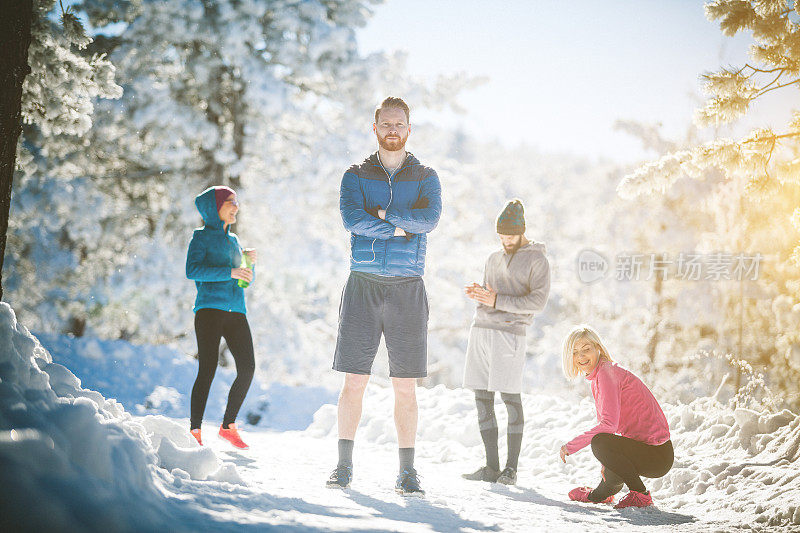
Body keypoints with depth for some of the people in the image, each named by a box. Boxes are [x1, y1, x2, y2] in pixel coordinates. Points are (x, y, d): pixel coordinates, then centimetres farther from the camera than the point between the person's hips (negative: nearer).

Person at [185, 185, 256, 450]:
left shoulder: (233, 240, 23)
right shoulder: (202, 236, 5)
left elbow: (248, 279, 24)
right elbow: (192, 270, -11)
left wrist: (250, 261, 3)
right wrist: (230, 272, -16)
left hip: (236, 311, 6)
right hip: (210, 307, -6)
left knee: (247, 368, -5)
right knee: (208, 369, -13)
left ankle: (228, 426, 9)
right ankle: (195, 432, -10)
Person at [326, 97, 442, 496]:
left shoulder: (425, 178, 10)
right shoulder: (356, 176, 9)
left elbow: (430, 218, -10)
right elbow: (351, 218, -10)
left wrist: (381, 213, -9)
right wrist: (402, 226, -11)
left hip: (407, 288, 0)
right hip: (363, 284, 0)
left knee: (405, 387, 1)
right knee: (353, 382, -1)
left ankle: (407, 471, 7)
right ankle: (344, 465, 8)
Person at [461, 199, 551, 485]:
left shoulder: (537, 260, 1)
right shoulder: (494, 259, 21)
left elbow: (538, 300, -10)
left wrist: (497, 301, -16)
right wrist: (477, 294, 4)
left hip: (509, 333, -6)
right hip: (480, 330, 6)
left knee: (510, 397, -6)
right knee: (483, 399, 3)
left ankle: (511, 468, 1)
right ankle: (491, 466, 9)